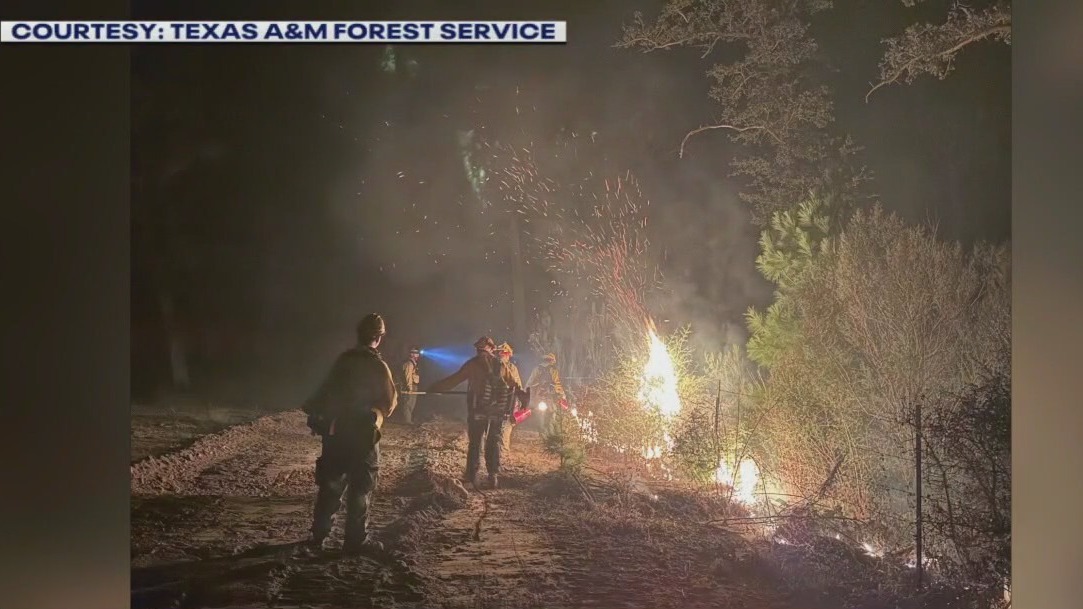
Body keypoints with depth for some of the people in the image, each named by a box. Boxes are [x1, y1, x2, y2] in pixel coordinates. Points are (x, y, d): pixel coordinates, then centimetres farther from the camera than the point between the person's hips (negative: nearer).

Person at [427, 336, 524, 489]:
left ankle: (472, 477, 4)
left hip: (478, 409, -2)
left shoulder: (472, 364, 0)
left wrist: (435, 388, 5)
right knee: (494, 443, 10)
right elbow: (514, 385, 11)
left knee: (475, 442, 7)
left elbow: (454, 380, -2)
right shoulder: (501, 365, 8)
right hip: (499, 410, 2)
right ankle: (494, 476, 6)